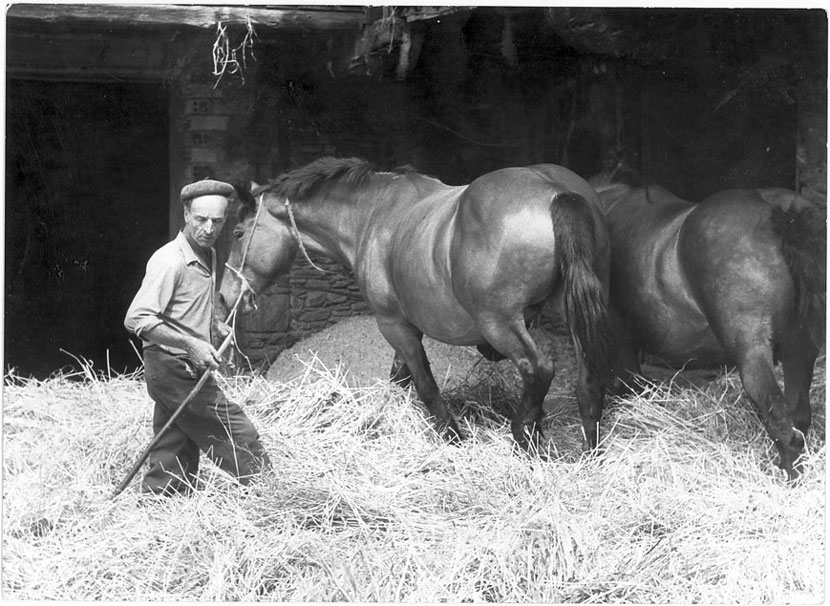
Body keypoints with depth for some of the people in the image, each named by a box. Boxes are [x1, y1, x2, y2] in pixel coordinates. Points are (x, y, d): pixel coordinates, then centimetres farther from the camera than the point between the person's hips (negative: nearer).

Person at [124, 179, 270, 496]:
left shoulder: (208, 255, 12)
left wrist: (213, 326, 13)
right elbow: (136, 319, -23)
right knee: (240, 437, -3)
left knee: (177, 468, 10)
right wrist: (190, 345, -26)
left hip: (192, 369, 9)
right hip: (175, 369, -9)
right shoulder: (169, 261, -17)